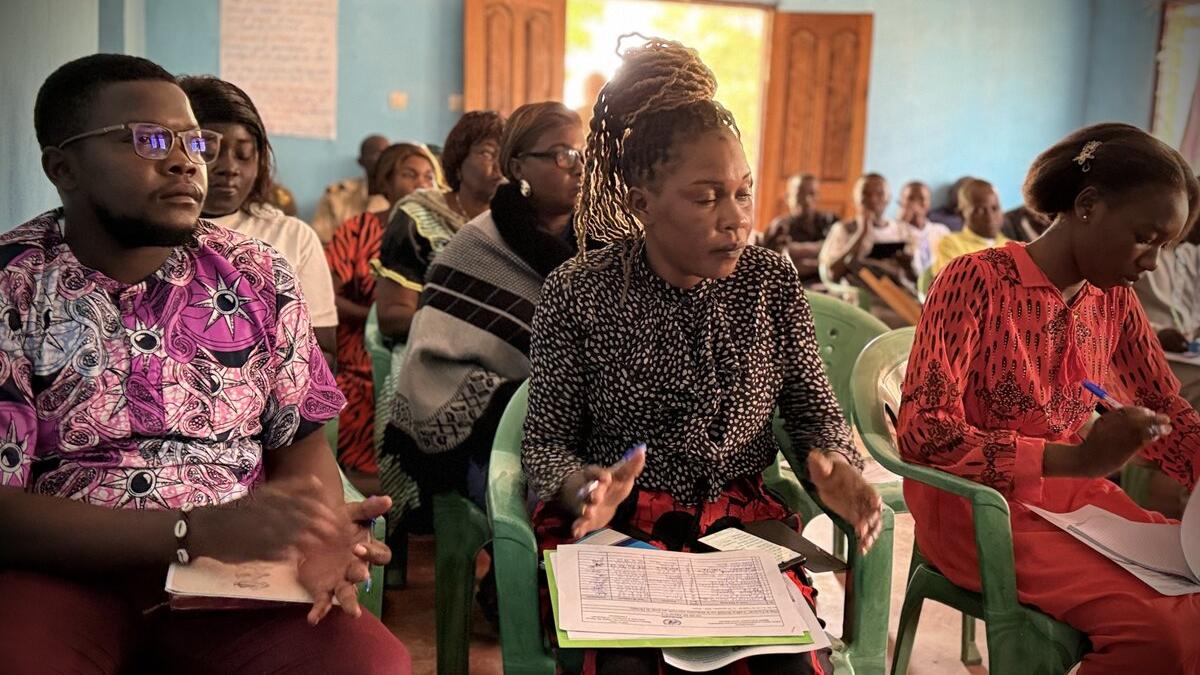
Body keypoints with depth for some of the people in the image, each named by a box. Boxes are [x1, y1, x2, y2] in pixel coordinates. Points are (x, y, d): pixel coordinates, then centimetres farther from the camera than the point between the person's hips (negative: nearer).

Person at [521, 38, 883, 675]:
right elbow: (547, 441, -2)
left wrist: (831, 462, -13)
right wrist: (585, 488, -25)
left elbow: (815, 410, 10)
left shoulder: (774, 283, 3)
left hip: (743, 521, 3)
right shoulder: (578, 294, -5)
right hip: (619, 529, -2)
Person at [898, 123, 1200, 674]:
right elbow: (922, 434, -22)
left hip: (1068, 494, 7)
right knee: (1151, 628, -24)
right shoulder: (977, 281, -16)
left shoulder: (1114, 299, 5)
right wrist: (1077, 458, -29)